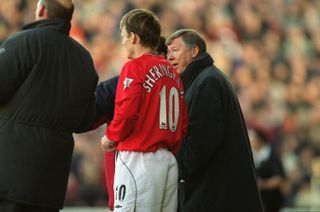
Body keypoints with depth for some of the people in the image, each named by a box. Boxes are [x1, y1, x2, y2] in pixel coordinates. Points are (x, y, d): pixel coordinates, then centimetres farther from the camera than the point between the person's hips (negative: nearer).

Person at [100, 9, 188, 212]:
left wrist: (111, 136, 0)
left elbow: (127, 112, -16)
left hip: (138, 158, -7)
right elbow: (183, 121, 13)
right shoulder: (172, 71, 14)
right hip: (169, 161, 7)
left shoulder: (134, 67, -6)